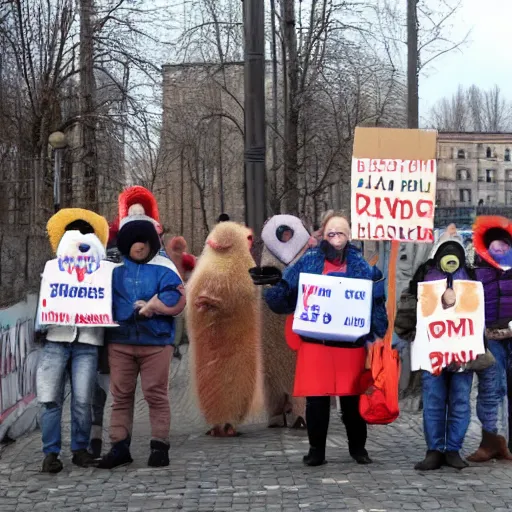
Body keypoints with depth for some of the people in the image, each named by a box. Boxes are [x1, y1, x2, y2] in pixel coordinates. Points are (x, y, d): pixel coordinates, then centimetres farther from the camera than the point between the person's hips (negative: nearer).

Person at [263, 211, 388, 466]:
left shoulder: (360, 264, 7)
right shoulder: (309, 261, 6)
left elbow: (375, 300, 7)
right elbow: (286, 294, 5)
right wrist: (272, 285, -13)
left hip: (351, 342, 0)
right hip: (315, 342, 0)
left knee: (352, 396, 6)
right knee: (316, 397, 1)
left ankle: (358, 447, 22)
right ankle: (316, 449, 12)